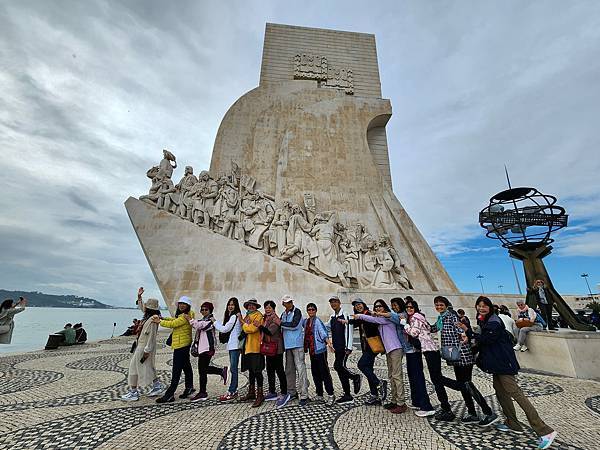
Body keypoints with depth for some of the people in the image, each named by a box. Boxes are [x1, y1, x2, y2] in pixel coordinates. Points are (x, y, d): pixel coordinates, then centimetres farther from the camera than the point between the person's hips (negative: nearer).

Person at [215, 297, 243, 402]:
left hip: (235, 345, -10)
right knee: (233, 368, 13)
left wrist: (215, 322, 0)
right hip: (231, 345, 10)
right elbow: (225, 329, 16)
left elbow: (224, 329, -11)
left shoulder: (234, 316, -12)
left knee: (233, 368, -4)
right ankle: (234, 390, 21)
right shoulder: (231, 316, 17)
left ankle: (231, 392, 1)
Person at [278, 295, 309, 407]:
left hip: (297, 344, -6)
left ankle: (304, 395, -1)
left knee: (300, 369, -7)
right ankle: (291, 392, 28)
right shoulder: (283, 314, 13)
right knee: (289, 369, 14)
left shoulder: (297, 312, -6)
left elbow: (294, 325, -18)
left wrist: (280, 323, -12)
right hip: (287, 345, 7)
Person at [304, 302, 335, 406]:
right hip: (312, 351, 7)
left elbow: (323, 332, -21)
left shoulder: (317, 321, -11)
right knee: (315, 373, 14)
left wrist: (328, 342, -33)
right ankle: (319, 395, 27)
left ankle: (331, 395, 8)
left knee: (324, 372, -3)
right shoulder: (306, 321, 10)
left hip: (320, 350, -7)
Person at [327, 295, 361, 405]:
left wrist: (349, 347, -17)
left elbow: (349, 331, -14)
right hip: (337, 348, 8)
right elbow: (325, 328, 24)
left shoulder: (345, 315, -10)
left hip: (344, 347, -8)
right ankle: (347, 396, 19)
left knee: (338, 366, -16)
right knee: (341, 371, 9)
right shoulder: (332, 317, 13)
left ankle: (355, 377, 8)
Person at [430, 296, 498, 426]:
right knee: (461, 383, 13)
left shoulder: (450, 315, -9)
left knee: (467, 383, -8)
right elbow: (433, 329, 26)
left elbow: (458, 326, -25)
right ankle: (472, 414, 23)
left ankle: (489, 413, 3)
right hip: (455, 355, 9)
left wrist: (463, 334, -43)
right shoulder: (440, 318, 15)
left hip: (461, 352, -9)